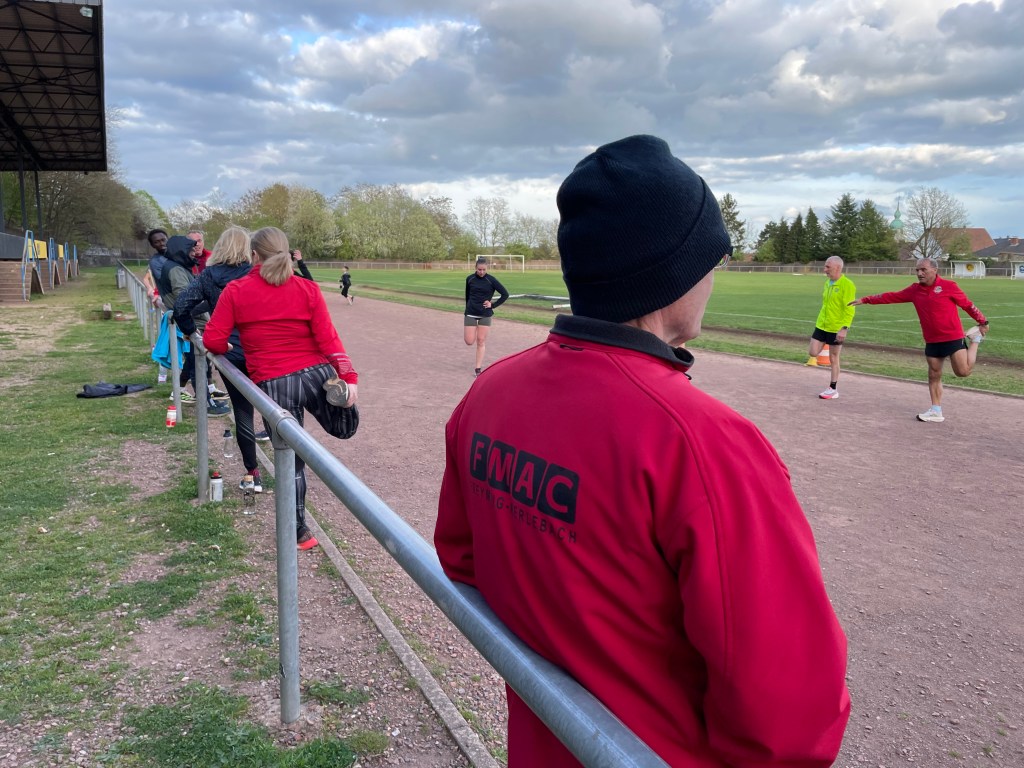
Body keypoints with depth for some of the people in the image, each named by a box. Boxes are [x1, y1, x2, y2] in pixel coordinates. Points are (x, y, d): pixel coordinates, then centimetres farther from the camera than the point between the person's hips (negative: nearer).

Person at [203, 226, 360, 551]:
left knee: (291, 459, 11)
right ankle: (339, 391, -14)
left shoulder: (236, 291, 0)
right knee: (345, 428, 21)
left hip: (273, 384, 0)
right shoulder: (307, 289, 2)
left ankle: (300, 532, 20)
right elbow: (328, 338, -7)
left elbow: (213, 341, -1)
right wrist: (349, 376, -9)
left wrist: (230, 349, 21)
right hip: (316, 373, 1)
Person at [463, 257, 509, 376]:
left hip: (485, 314, -1)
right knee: (469, 341, -5)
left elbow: (505, 294, -4)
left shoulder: (491, 280, -6)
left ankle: (478, 368, 9)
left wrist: (493, 305, -7)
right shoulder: (470, 279, 0)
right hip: (471, 313, 1)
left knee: (481, 341, 1)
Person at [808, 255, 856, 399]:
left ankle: (833, 390, 15)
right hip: (821, 325, 7)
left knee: (833, 359, 3)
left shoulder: (847, 285, -15)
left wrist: (844, 328, -26)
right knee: (813, 353, -2)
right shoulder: (827, 282, 9)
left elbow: (849, 309, -19)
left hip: (836, 328, -7)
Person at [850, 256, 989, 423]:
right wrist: (865, 300, 8)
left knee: (963, 372, -9)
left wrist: (983, 322, 1)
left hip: (953, 337, -5)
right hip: (932, 341, 5)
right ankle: (936, 412, 16)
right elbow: (892, 296, 9)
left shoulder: (949, 286, -9)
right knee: (934, 376, 7)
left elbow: (967, 304, -2)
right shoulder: (914, 290, 4)